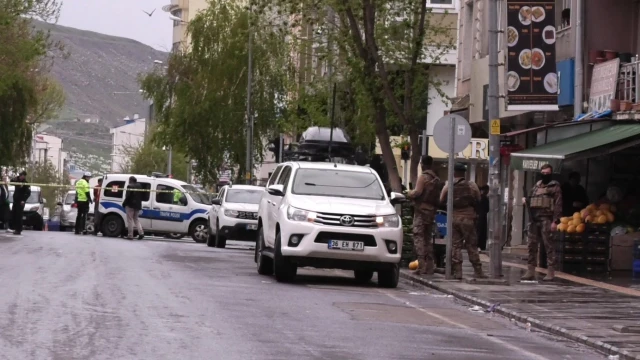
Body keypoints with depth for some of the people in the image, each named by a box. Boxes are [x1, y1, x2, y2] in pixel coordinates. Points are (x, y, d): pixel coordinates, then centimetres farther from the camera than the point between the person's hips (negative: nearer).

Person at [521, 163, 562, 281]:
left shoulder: (555, 186, 0)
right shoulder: (536, 186, 19)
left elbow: (558, 205, -7)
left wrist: (555, 221, -15)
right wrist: (526, 201, 3)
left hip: (546, 219, -7)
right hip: (534, 219, 7)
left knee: (549, 245, -7)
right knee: (532, 245, 7)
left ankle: (550, 272, -7)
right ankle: (530, 271, 12)